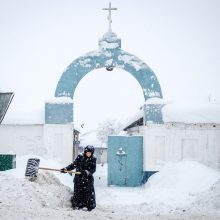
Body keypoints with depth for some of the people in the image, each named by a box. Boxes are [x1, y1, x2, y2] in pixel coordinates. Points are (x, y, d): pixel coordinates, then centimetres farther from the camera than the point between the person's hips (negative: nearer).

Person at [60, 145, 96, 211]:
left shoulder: (93, 159, -1)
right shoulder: (80, 157, -2)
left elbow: (93, 169, -6)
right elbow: (73, 165, 1)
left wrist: (88, 172, -25)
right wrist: (66, 169, -9)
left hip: (88, 179, 0)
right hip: (79, 178, 0)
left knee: (89, 192, -4)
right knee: (78, 192, 4)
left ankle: (90, 206, 6)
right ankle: (76, 205, 17)